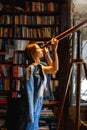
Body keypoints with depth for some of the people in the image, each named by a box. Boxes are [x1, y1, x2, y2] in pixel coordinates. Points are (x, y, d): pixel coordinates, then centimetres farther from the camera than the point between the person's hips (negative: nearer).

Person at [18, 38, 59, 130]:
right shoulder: (31, 69, -18)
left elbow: (54, 68, 21)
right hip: (31, 108, -9)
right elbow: (29, 92, -20)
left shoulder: (39, 67, 8)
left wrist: (54, 50, 15)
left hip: (37, 106, 9)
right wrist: (30, 114, -21)